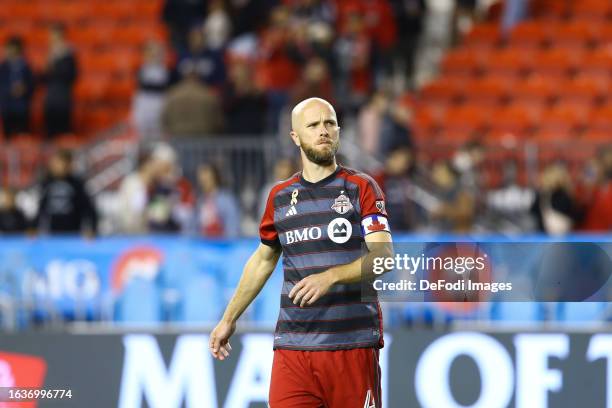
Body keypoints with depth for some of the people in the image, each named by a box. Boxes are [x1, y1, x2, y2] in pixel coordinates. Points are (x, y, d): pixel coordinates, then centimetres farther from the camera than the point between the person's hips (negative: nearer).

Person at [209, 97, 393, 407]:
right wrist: (229, 319, 30)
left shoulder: (361, 188, 2)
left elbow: (384, 255, -11)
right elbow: (262, 260, 27)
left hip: (353, 345, -3)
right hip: (292, 345, 3)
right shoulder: (280, 196, 13)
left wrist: (331, 277, -26)